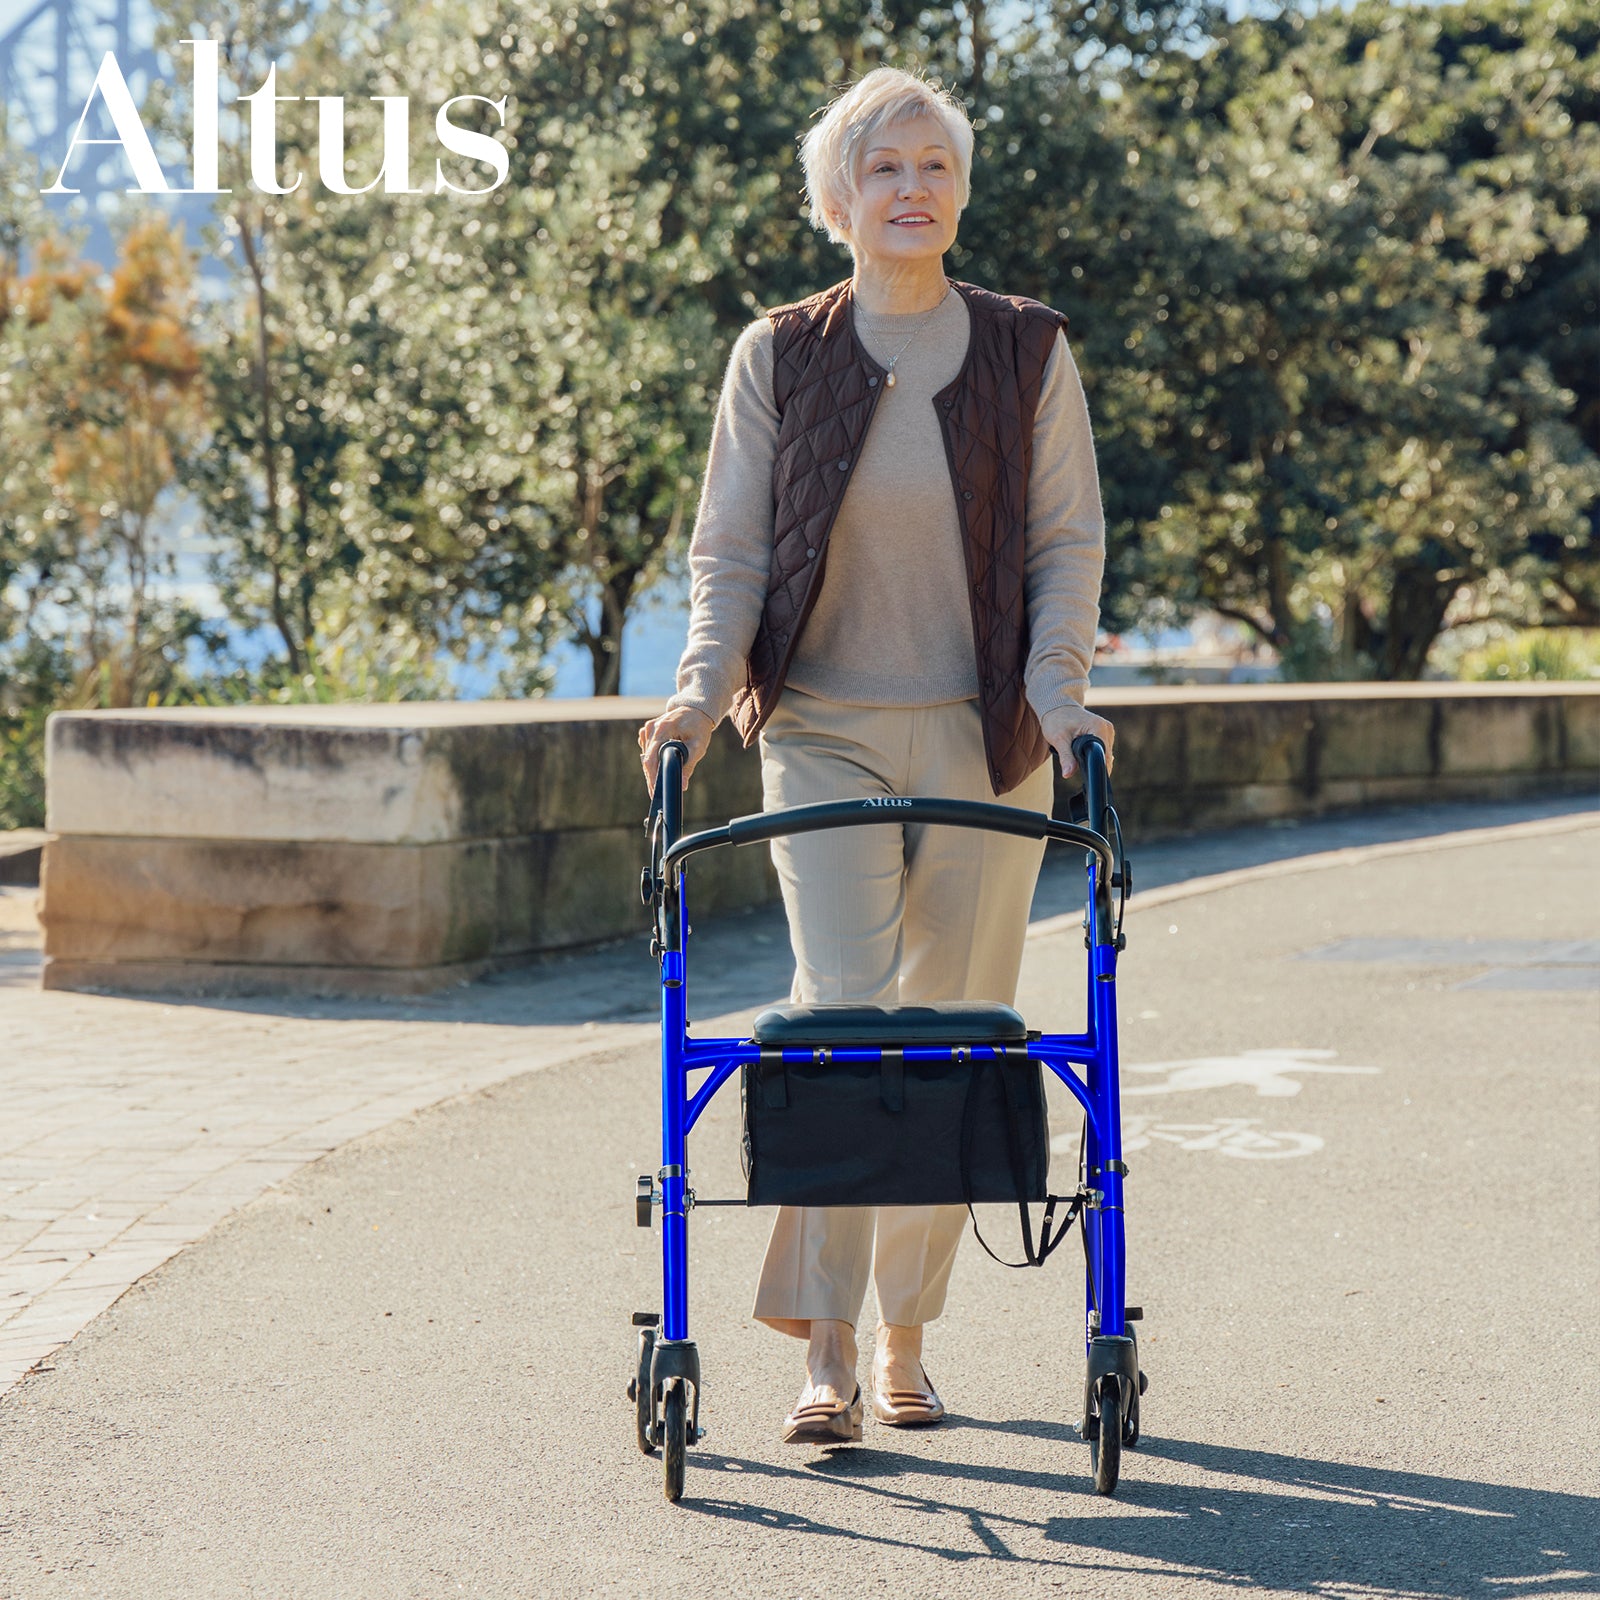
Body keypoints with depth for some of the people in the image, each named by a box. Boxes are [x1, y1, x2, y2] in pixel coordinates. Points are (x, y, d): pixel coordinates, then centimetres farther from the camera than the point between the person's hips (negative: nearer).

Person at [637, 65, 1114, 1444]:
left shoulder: (1027, 351, 3)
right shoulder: (779, 358, 2)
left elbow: (1068, 541, 4)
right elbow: (730, 548, 4)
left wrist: (1057, 687, -10)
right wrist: (705, 686, -11)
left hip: (986, 738, 1)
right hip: (825, 732, -1)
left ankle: (905, 1338, 18)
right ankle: (824, 1351, -11)